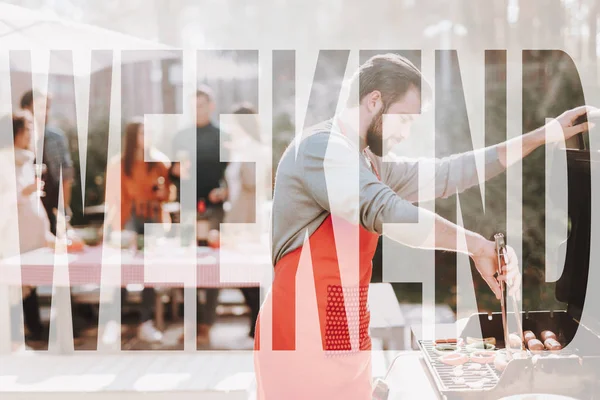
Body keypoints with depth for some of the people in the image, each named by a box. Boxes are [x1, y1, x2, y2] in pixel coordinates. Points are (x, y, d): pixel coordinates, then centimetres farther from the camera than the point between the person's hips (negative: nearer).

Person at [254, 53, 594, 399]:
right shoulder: (321, 147, -15)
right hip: (303, 341, -9)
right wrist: (478, 246, -21)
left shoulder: (368, 165, 16)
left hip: (348, 343, 9)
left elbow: (444, 174, 18)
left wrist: (541, 137, 17)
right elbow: (387, 212, -26)